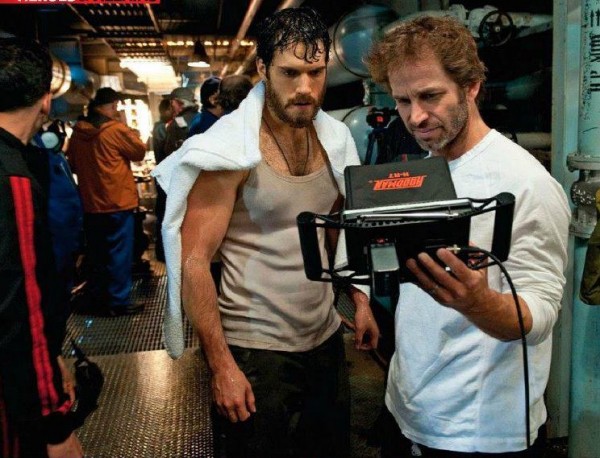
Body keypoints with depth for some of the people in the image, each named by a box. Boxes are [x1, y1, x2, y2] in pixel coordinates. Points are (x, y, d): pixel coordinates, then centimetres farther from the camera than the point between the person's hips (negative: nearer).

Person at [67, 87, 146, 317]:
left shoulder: (78, 131, 4)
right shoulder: (115, 129, -14)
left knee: (96, 253, 14)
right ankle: (119, 300, 7)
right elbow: (140, 151, -3)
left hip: (90, 202, 6)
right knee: (119, 252, 2)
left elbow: (72, 163, 15)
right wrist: (128, 131, 8)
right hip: (117, 202, -6)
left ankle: (98, 298, 24)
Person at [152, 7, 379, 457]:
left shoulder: (334, 139, 2)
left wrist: (360, 300, 6)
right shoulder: (229, 151, -16)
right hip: (256, 349, -5)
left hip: (327, 337, 6)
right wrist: (222, 364, -16)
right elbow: (194, 261, -16)